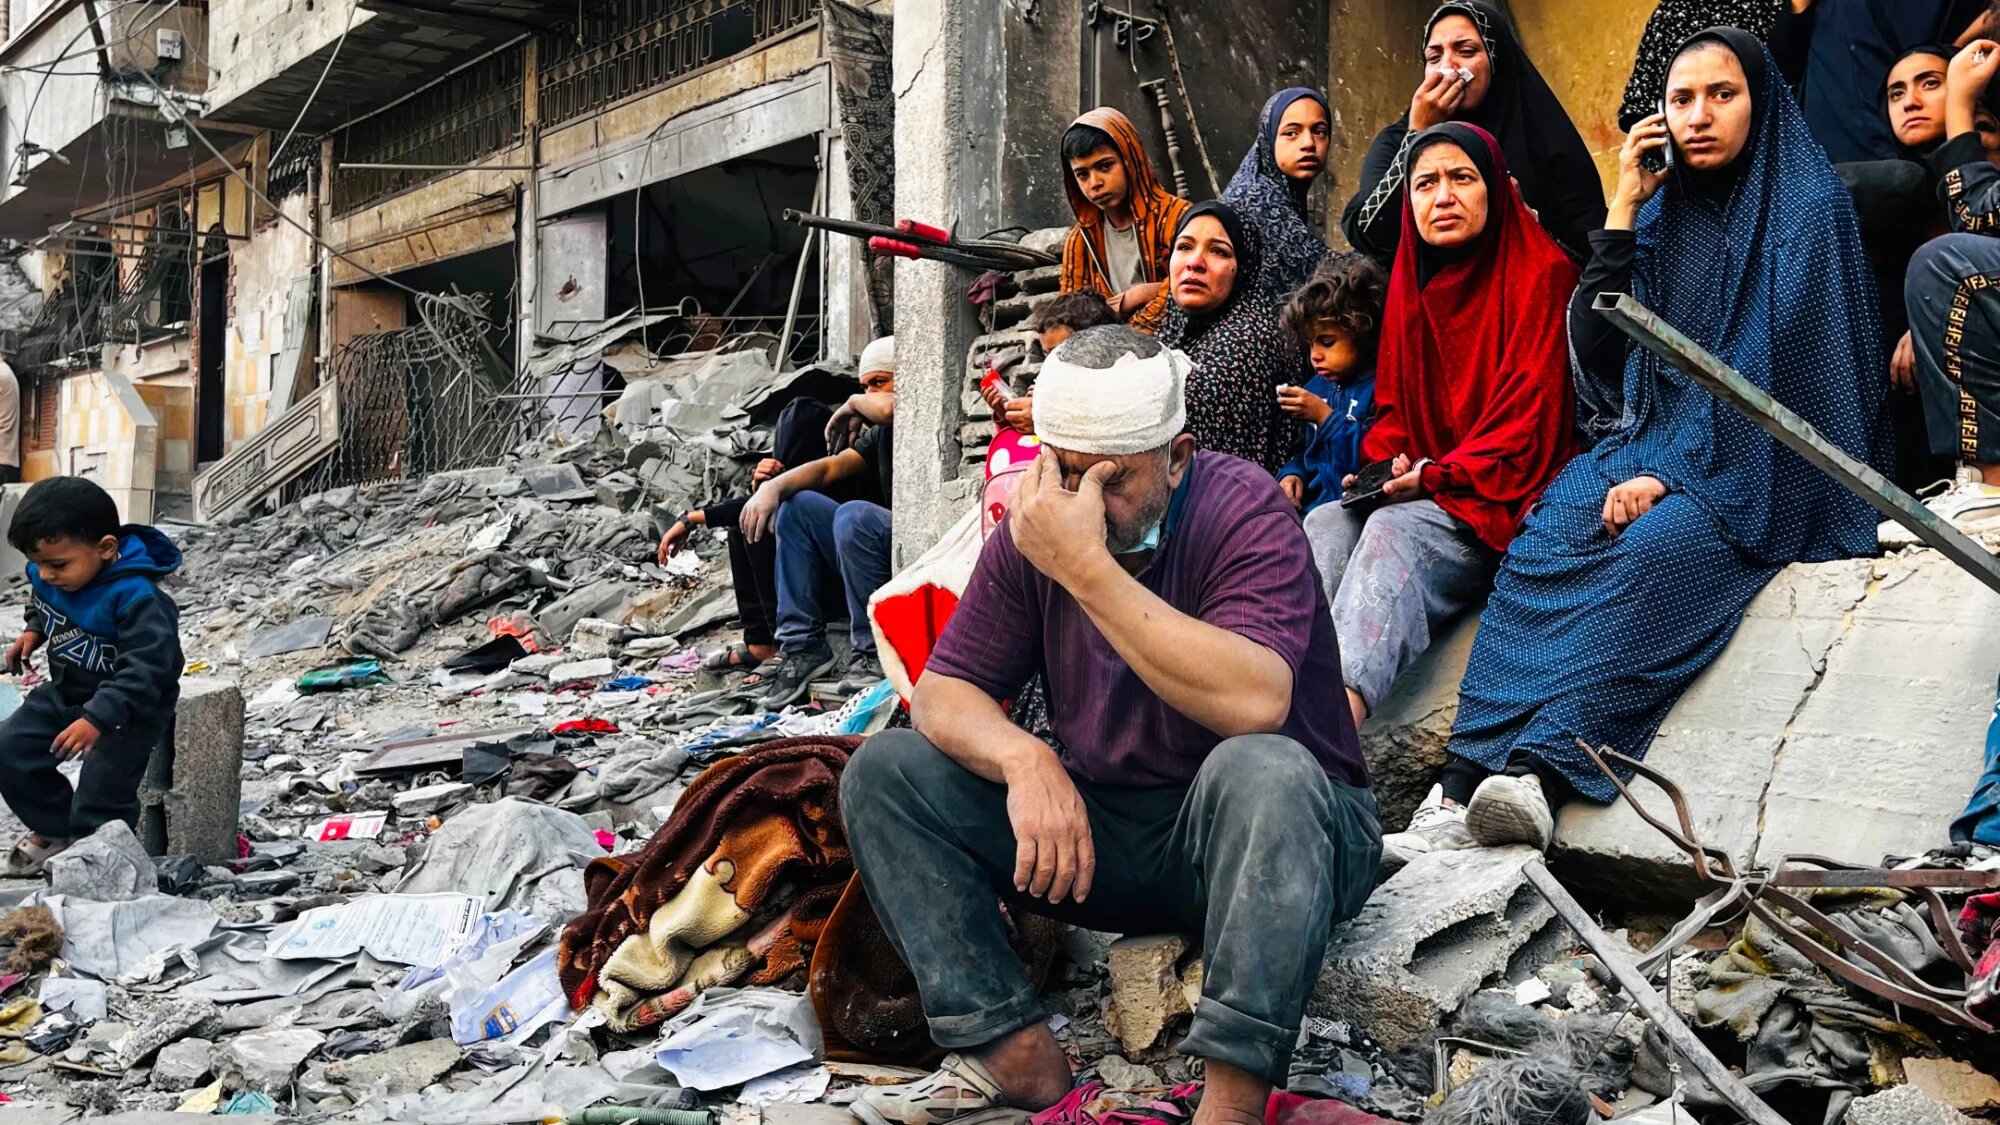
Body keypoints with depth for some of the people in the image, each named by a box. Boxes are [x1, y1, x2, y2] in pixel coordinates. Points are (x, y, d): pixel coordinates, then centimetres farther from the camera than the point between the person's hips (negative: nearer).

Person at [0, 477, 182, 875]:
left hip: (129, 709, -8)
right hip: (66, 692, 8)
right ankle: (53, 829, 28)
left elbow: (142, 670, -35)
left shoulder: (137, 598, -33)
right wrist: (33, 632, 1)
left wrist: (97, 719, -41)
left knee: (98, 804, -9)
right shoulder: (46, 577, -7)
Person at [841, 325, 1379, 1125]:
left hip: (1270, 834, -5)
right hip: (1098, 828, 5)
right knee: (883, 772, -8)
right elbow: (943, 694, -1)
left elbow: (1255, 703, -35)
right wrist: (1025, 759, -24)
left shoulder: (1242, 511, -18)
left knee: (1261, 771, -39)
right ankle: (1016, 1054, -15)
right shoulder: (1036, 526, -2)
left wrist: (1086, 567, -35)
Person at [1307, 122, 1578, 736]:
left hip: (1501, 502, -6)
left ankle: (1343, 705, -51)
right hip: (1416, 493, 6)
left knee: (1394, 529, -33)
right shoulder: (1412, 282, 16)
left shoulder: (1540, 275, -4)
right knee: (1325, 523, -22)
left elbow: (1531, 412, -10)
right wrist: (1382, 464, -3)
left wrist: (1435, 475, -18)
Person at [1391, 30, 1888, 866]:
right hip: (1652, 444, 5)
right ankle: (1464, 788, -35)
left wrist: (1672, 474, -19)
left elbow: (1773, 365, -10)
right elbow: (1594, 354, 6)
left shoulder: (1807, 206, 0)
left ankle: (1542, 776, -44)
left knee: (1653, 552, -35)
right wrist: (1620, 217, 1)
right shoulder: (1661, 215, 15)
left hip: (1757, 465, -4)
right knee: (1540, 540, -24)